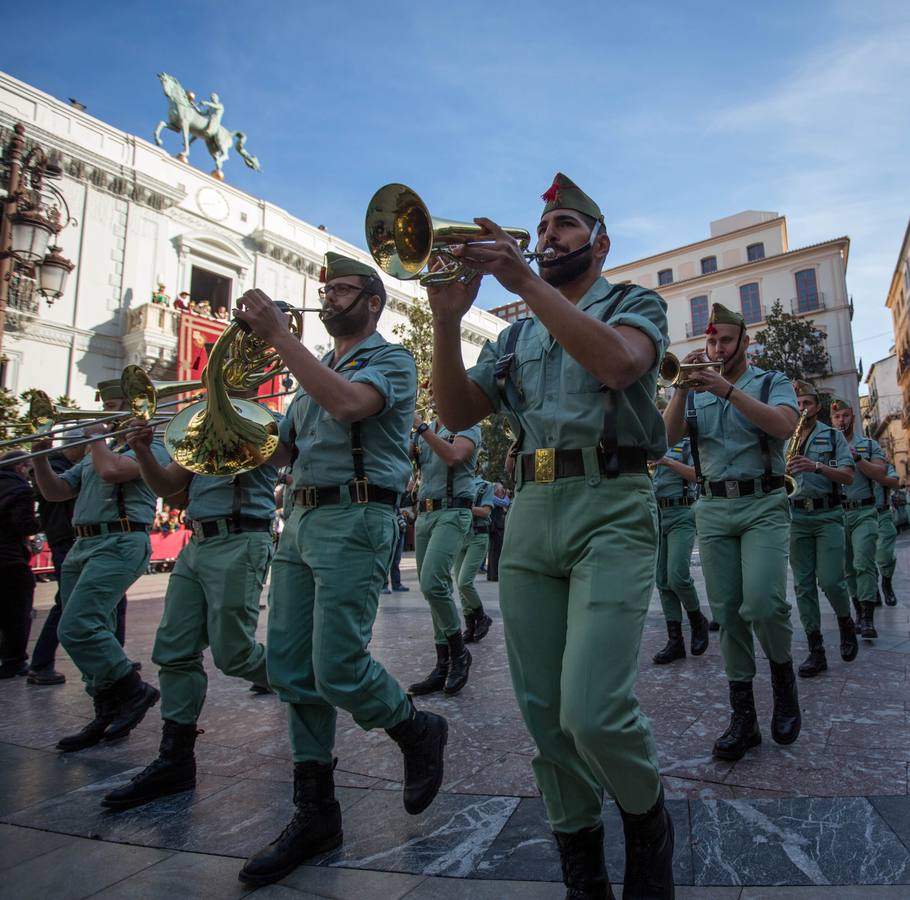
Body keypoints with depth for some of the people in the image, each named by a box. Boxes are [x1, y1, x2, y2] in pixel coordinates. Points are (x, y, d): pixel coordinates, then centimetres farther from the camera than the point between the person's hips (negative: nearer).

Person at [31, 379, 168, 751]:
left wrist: (97, 438, -1)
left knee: (77, 628, -18)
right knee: (92, 633, 8)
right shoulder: (94, 454, 25)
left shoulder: (150, 446, -1)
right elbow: (54, 491, 21)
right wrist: (40, 456, 6)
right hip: (82, 546, 9)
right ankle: (108, 714, 17)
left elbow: (111, 471, -19)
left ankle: (135, 692, -3)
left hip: (119, 545, -9)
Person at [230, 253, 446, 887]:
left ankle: (420, 733, 19)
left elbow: (348, 404, -22)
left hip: (356, 520, -8)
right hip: (301, 520, 8)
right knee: (291, 670, 6)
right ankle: (315, 813, 21)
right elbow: (282, 451, 20)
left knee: (337, 669, -11)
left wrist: (279, 335, -18)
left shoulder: (390, 360, 1)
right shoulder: (318, 370, 24)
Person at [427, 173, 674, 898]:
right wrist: (448, 319, -4)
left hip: (611, 508, -4)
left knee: (593, 711, -15)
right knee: (544, 712, 6)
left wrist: (526, 281, -16)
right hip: (530, 513, 5)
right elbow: (457, 413, 9)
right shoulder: (516, 335, 24)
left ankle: (648, 821, 18)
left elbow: (617, 361, -14)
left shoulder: (636, 303, 12)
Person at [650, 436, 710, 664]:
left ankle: (697, 620, 11)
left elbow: (697, 475, -13)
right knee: (663, 581, 3)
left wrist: (668, 461, -21)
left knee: (677, 576, -17)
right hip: (655, 515, 5)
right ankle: (675, 640, 9)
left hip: (680, 515, -5)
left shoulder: (688, 444, 2)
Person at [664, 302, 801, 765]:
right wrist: (681, 388, -14)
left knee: (762, 603, -19)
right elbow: (668, 434, -1)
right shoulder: (696, 391, 16)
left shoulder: (773, 381, 9)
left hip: (764, 504, -2)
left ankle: (783, 675, 12)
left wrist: (726, 389, -20)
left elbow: (784, 425, -12)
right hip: (712, 509, 3)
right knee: (727, 613, 1)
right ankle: (743, 717, 11)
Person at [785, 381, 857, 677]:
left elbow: (848, 476, -3)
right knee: (803, 585, 1)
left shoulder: (833, 436, 8)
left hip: (828, 515, -2)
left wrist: (816, 466, -19)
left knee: (830, 581, -10)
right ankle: (816, 650, 7)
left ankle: (846, 624, 22)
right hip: (795, 516, 2)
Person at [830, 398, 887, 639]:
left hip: (864, 512, -2)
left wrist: (856, 458, -16)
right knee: (848, 568, 7)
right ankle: (859, 612, 20)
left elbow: (879, 473, -3)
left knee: (863, 563, -15)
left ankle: (868, 619, -14)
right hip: (836, 513, 2)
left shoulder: (869, 445, 10)